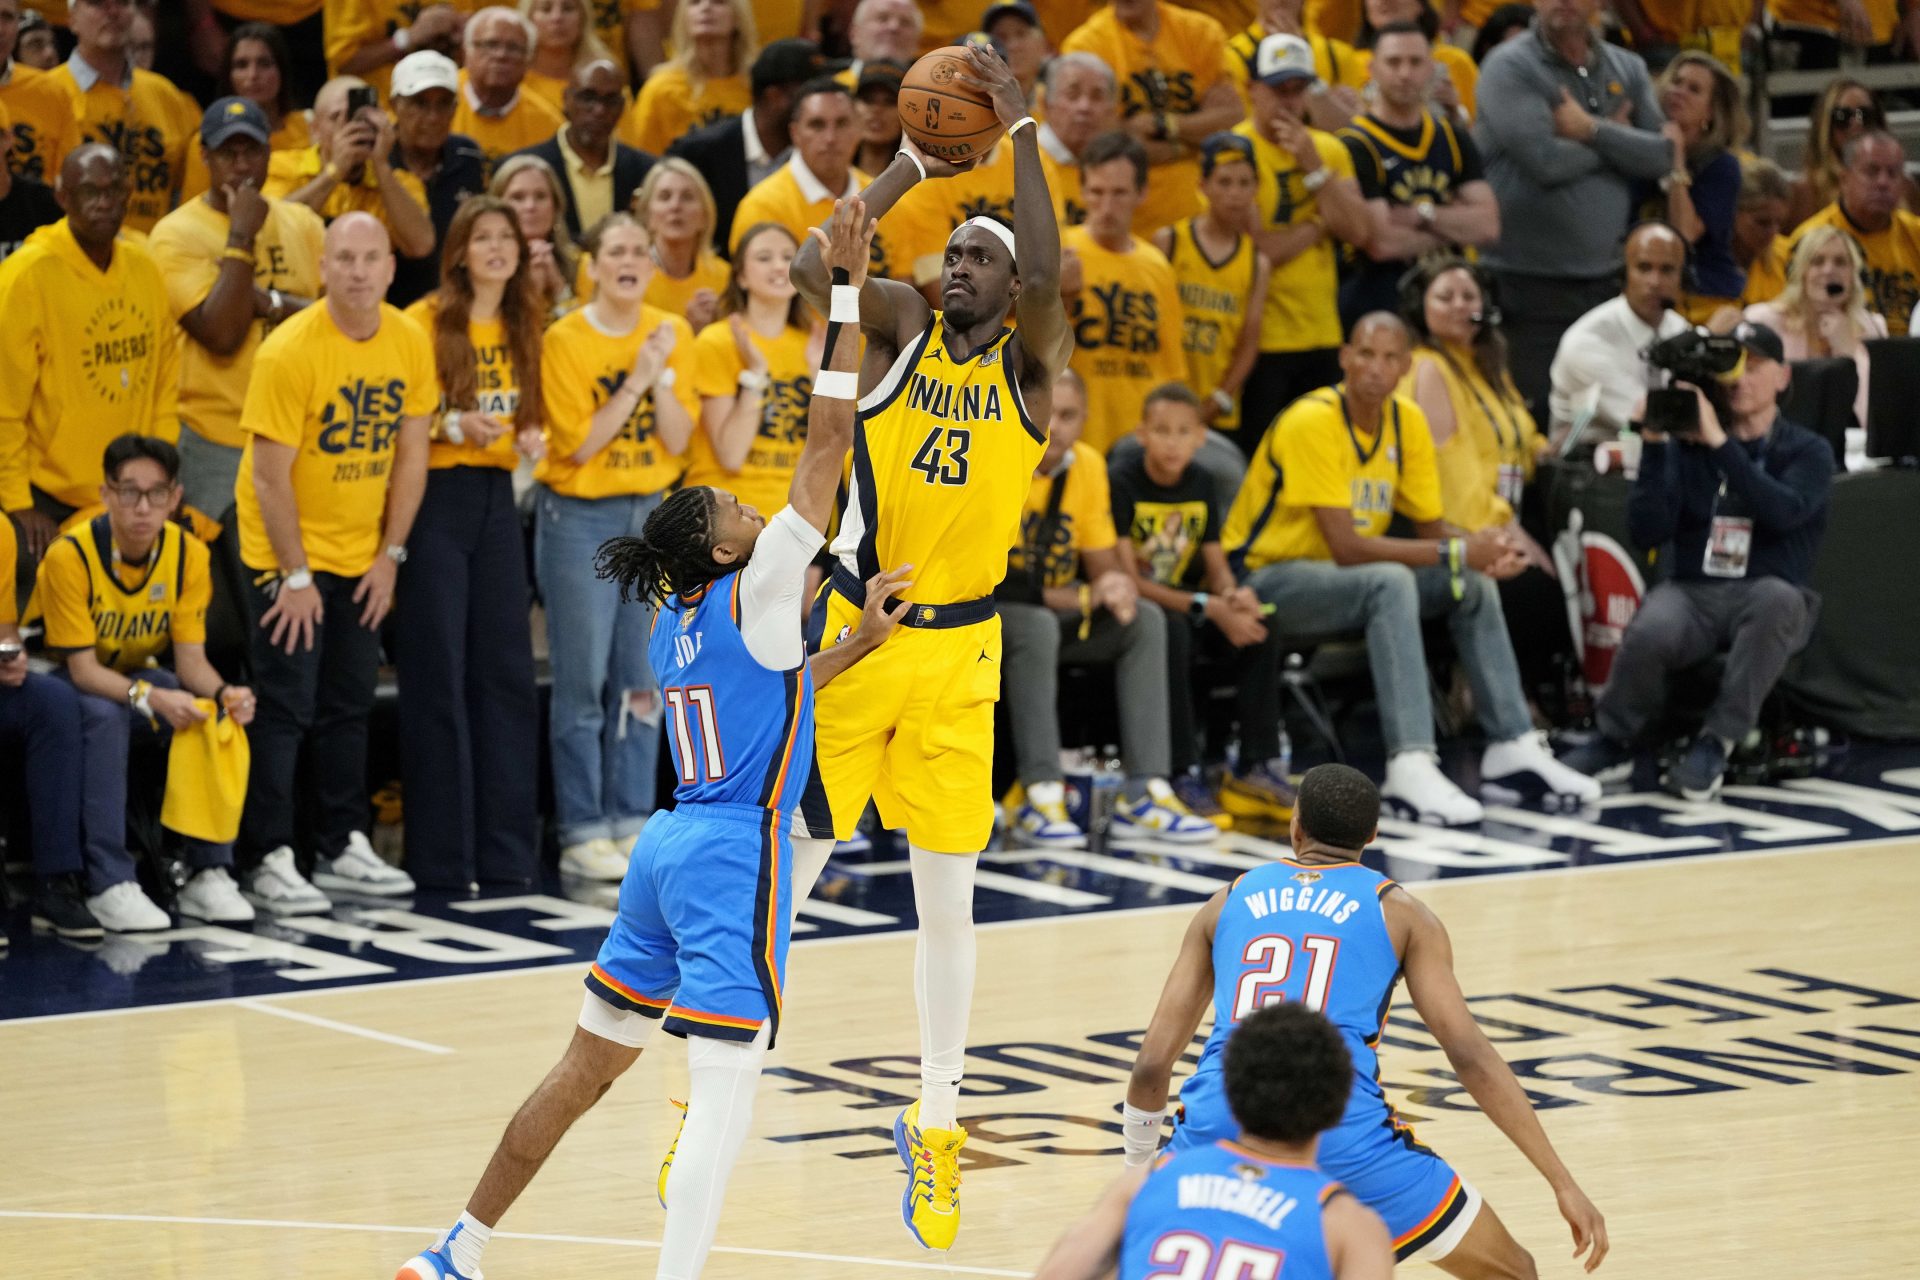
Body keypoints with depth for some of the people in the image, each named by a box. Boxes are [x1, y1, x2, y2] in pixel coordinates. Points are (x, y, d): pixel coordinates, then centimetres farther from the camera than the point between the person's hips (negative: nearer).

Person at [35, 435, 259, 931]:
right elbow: (82, 668, -26)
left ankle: (208, 874, -17)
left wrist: (224, 693, -33)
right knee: (105, 717, -38)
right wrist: (150, 698, -43)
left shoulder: (189, 554, -12)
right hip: (61, 684, -4)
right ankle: (109, 885, -36)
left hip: (136, 676, 5)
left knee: (213, 716, -25)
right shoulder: (71, 555, -26)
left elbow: (191, 658, -11)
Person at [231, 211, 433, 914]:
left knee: (349, 703, 10)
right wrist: (295, 576, -16)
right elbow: (270, 473, -18)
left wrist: (390, 556, 1)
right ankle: (267, 861, -4)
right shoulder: (290, 351, -20)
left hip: (360, 556, 5)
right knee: (285, 705, -6)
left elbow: (411, 453, 4)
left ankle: (342, 848, 19)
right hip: (286, 551, -5)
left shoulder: (410, 343, -3)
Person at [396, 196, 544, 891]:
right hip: (436, 497, -6)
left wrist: (530, 440, 2)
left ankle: (506, 850, 10)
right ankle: (440, 853, 1)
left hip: (497, 499, 6)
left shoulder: (525, 330, 11)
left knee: (506, 670, 5)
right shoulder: (423, 323, -7)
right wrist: (451, 426, -22)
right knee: (437, 674, -3)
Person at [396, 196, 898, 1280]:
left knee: (589, 1068, 17)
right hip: (739, 859, -9)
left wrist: (862, 642, 28)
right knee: (727, 1089, -13)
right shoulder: (754, 593, -9)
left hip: (673, 849, 9)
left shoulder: (681, 625, 13)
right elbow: (829, 438, -11)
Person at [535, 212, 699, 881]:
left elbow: (677, 441, -1)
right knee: (583, 680, -5)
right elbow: (579, 444, -12)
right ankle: (581, 833, -1)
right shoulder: (565, 340, -7)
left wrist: (661, 376, -14)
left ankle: (631, 822, 11)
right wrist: (635, 381, -16)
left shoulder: (672, 334, 4)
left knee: (641, 680, 4)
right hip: (579, 517, -4)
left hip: (651, 514, 4)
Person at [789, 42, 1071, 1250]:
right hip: (855, 627, 0)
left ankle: (936, 1125, 13)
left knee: (948, 898, 3)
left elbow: (1045, 278, -21)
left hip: (959, 651, 0)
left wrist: (1024, 133, -23)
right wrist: (914, 167, -16)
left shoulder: (1030, 360, -1)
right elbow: (813, 270, -16)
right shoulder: (903, 324, 1)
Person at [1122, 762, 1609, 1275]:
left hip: (1219, 1120, 3)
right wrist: (1562, 1182, 5)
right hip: (1341, 1132, -3)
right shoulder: (1399, 913, 16)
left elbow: (1152, 1064, 19)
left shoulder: (1229, 902, 23)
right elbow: (1469, 1053, 5)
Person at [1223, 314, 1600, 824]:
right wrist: (1456, 554, -27)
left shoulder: (1407, 421, 0)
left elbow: (1431, 528, 6)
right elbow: (1346, 547, -28)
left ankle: (1512, 744, -1)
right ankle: (1410, 766, -41)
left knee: (1473, 585, -4)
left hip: (1346, 574, 8)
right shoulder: (1313, 422, -23)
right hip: (1267, 575, -8)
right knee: (1391, 582, -33)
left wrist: (1482, 550, -18)